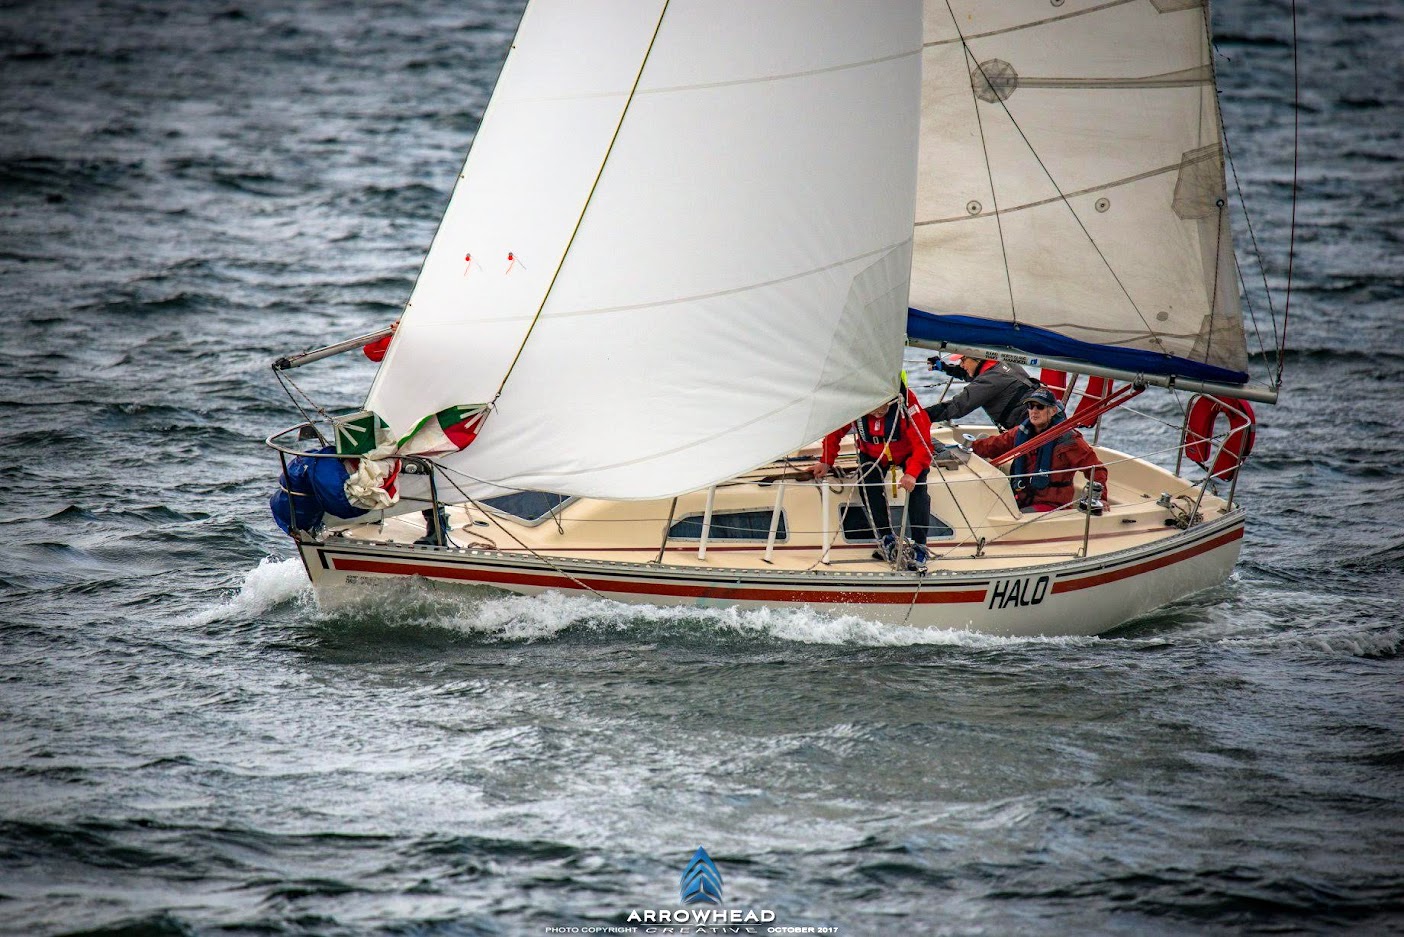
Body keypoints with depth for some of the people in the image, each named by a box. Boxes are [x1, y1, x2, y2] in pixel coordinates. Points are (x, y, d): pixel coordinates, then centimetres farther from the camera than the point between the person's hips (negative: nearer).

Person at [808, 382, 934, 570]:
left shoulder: (906, 403, -36)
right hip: (873, 454, 2)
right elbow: (835, 432, -9)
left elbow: (922, 443, -34)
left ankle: (919, 546, -18)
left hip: (909, 453, -2)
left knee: (917, 487, -23)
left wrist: (912, 473, -47)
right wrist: (826, 462, -12)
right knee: (867, 484, -24)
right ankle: (886, 537, -13)